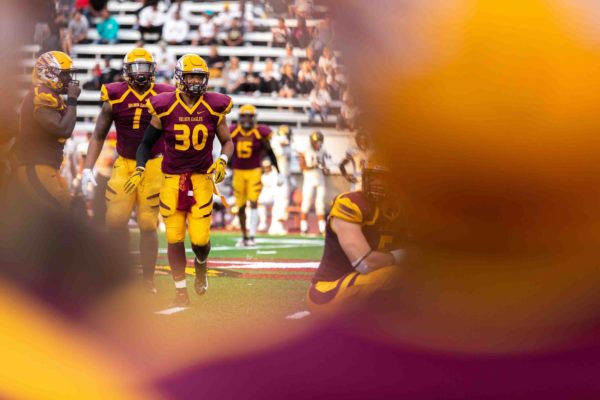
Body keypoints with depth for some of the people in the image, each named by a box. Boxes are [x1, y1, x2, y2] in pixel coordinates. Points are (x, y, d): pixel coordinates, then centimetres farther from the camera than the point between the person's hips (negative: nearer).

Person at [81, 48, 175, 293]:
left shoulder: (164, 97, -2)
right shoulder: (115, 97, -1)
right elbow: (99, 136, 6)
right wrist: (88, 169, -2)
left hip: (153, 166, -1)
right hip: (124, 164, 2)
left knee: (148, 225, -2)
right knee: (115, 220, -6)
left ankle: (148, 281, 9)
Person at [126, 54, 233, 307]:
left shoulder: (214, 108, -3)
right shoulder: (164, 108, -5)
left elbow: (227, 142, 9)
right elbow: (147, 143, 6)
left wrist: (222, 160, -10)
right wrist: (140, 169, -7)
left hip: (202, 179, 0)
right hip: (172, 179, 0)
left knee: (200, 239, -8)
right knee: (174, 239, 0)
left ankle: (201, 265, 30)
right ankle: (181, 294, 13)